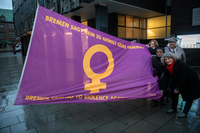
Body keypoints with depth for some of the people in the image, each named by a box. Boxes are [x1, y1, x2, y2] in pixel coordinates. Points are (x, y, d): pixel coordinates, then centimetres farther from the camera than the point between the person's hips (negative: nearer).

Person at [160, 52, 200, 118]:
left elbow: (183, 77, -30)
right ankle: (173, 108, 25)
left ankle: (185, 112, 10)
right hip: (178, 81, 6)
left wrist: (178, 88, -25)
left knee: (189, 97, -1)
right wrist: (162, 89, -17)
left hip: (191, 81, -6)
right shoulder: (166, 67, -12)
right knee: (174, 92, 7)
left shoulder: (181, 64, -33)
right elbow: (166, 79, -11)